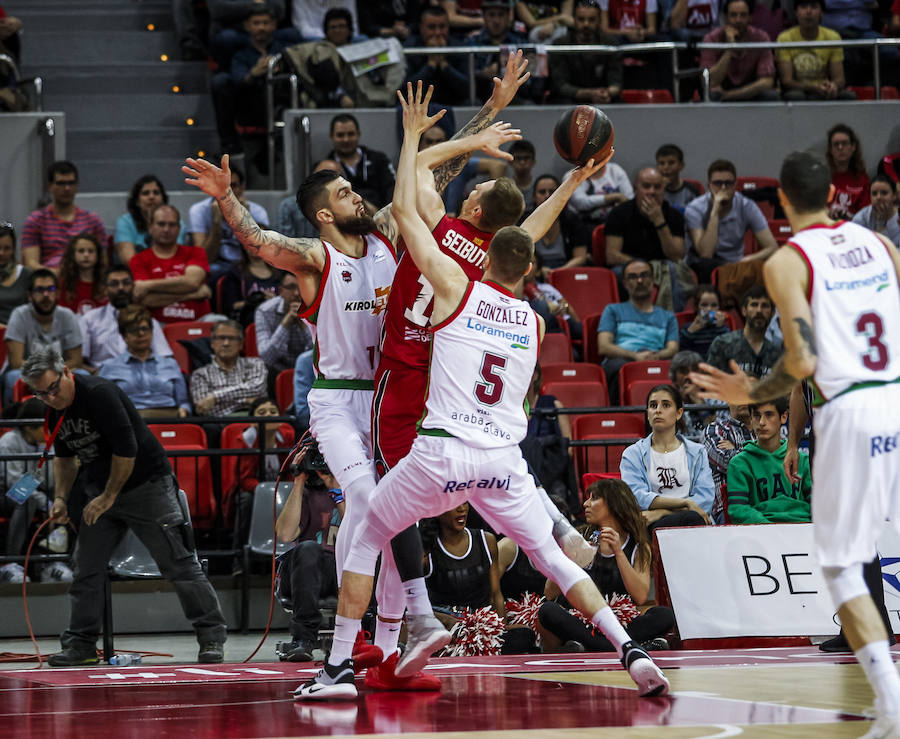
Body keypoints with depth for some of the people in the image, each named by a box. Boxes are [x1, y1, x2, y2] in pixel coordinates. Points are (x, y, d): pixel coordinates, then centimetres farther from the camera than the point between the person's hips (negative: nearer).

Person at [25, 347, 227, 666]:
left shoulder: (100, 394, -23)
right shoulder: (54, 411, 3)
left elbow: (126, 451, -25)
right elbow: (65, 456, 21)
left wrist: (108, 497, -18)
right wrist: (61, 497, 8)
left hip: (148, 484, -8)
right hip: (100, 491, 8)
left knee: (178, 563, -8)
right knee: (86, 567, 5)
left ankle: (211, 638, -4)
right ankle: (80, 645, 14)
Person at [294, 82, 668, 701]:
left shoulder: (457, 286, 2)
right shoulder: (536, 323, 14)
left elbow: (405, 212, 6)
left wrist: (413, 135, 14)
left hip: (442, 451, -3)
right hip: (505, 458, 3)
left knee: (366, 541, 15)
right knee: (553, 558, 14)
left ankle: (339, 668, 9)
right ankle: (634, 653, -3)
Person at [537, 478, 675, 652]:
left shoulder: (639, 548, 9)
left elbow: (640, 597, -8)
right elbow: (550, 595, 5)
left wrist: (618, 553, -14)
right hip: (580, 623, 0)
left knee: (665, 615, -27)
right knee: (547, 611, -29)